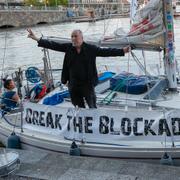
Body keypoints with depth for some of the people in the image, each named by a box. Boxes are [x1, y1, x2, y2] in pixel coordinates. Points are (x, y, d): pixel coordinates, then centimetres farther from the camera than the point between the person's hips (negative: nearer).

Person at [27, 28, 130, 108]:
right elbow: (54, 45, -1)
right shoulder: (68, 48, 1)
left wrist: (122, 51, -14)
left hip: (87, 84, -3)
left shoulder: (91, 49, -5)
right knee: (79, 108, 16)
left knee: (93, 107, 1)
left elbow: (105, 52, -6)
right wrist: (37, 39, -7)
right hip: (73, 85, 3)